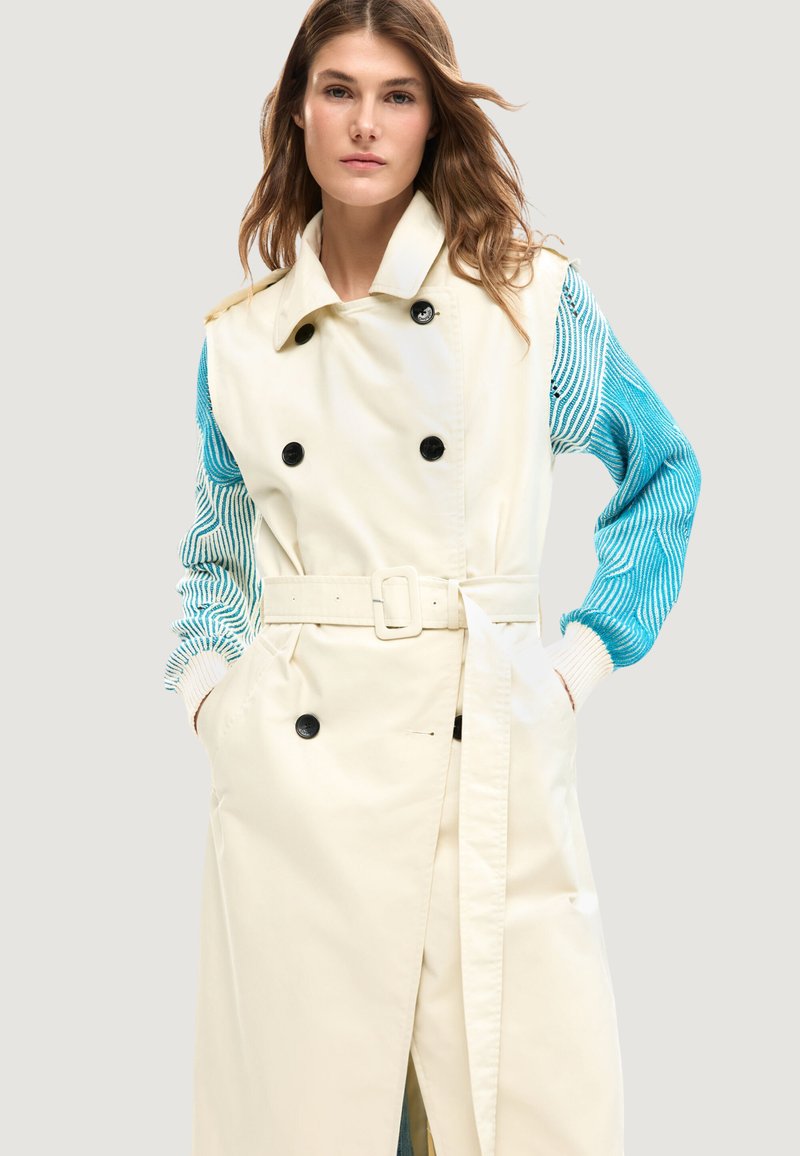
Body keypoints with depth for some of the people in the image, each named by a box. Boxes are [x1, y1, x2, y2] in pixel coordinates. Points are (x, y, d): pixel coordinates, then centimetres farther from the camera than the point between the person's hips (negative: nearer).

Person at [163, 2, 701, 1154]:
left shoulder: (534, 297, 3)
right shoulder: (239, 340, 10)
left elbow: (663, 470, 12)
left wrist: (589, 650, 4)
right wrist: (207, 677, 6)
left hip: (486, 755, -1)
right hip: (294, 764, 2)